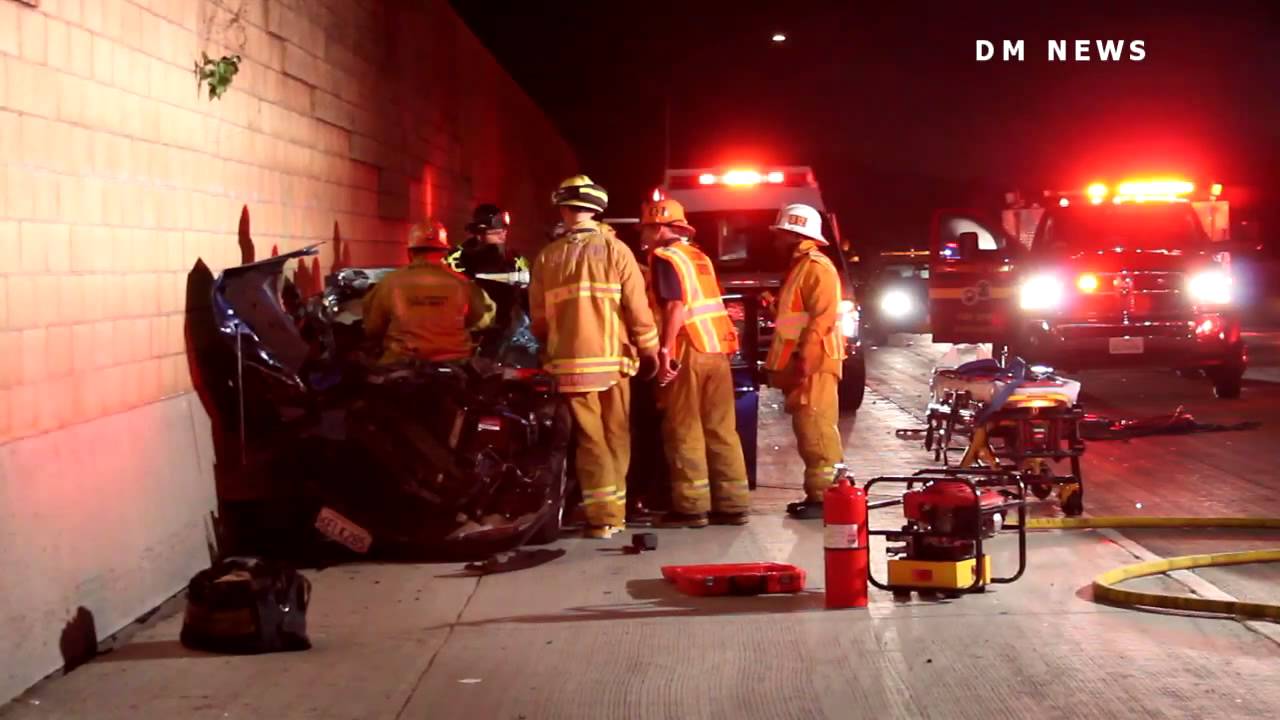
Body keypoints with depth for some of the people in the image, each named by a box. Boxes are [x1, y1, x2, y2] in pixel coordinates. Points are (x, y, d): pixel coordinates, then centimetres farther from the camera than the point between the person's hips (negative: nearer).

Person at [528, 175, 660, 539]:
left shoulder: (547, 258, 1)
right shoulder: (615, 250, -2)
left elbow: (538, 318, 2)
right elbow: (637, 308, -5)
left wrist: (551, 348, 20)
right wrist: (649, 351, 6)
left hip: (570, 362, 1)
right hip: (613, 359, 0)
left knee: (591, 439, 4)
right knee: (616, 437, 10)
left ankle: (601, 515, -2)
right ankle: (615, 512, 14)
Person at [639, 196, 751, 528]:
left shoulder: (664, 258, -6)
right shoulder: (698, 256, 20)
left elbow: (675, 306, -18)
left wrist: (665, 349, -22)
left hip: (689, 351, -8)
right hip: (717, 348, 8)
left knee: (684, 431, -3)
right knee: (721, 429, 8)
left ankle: (691, 507, -3)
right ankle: (732, 504, 8)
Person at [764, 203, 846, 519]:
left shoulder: (817, 266, -13)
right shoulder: (801, 265, 20)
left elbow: (823, 317, -20)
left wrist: (805, 359, -23)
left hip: (813, 363, -11)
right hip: (803, 362, 11)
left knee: (817, 430, -10)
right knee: (808, 431, 11)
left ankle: (825, 497, -10)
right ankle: (817, 493, 15)